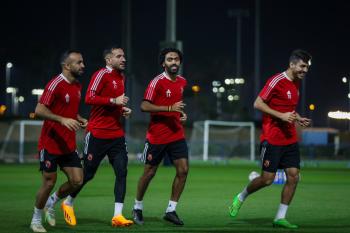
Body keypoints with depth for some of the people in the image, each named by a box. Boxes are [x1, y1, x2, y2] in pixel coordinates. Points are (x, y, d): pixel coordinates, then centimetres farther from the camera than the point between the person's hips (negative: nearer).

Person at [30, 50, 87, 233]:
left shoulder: (77, 86, 11)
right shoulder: (56, 84, -16)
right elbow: (39, 110, -22)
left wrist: (79, 120, 6)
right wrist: (63, 120, -32)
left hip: (68, 145, 7)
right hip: (50, 144, -7)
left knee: (77, 181, 0)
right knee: (49, 182, -2)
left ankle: (51, 203, 25)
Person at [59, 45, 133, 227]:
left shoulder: (121, 77, 16)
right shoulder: (102, 75, -10)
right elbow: (89, 98, -22)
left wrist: (123, 110, 10)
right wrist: (114, 101, -24)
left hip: (116, 134, 7)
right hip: (97, 134, -7)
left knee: (122, 171, -7)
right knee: (88, 173, 3)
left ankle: (118, 215, -7)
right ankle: (68, 203, 27)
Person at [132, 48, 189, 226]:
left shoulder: (182, 82, 8)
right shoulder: (157, 82, -13)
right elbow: (144, 106, -21)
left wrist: (181, 113, 7)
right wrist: (169, 108, -27)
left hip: (177, 134, 5)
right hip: (157, 136, -5)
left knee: (183, 170, -6)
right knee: (149, 172, 4)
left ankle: (171, 210, 4)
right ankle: (138, 208, 25)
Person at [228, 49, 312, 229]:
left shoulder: (296, 83, 13)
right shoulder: (276, 81, -13)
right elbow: (257, 104, -15)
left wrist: (297, 118, 9)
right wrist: (281, 115, -20)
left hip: (290, 139, 7)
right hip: (272, 139, -7)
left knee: (293, 176, -2)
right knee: (267, 179, -5)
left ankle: (280, 218, 5)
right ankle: (240, 198, 22)